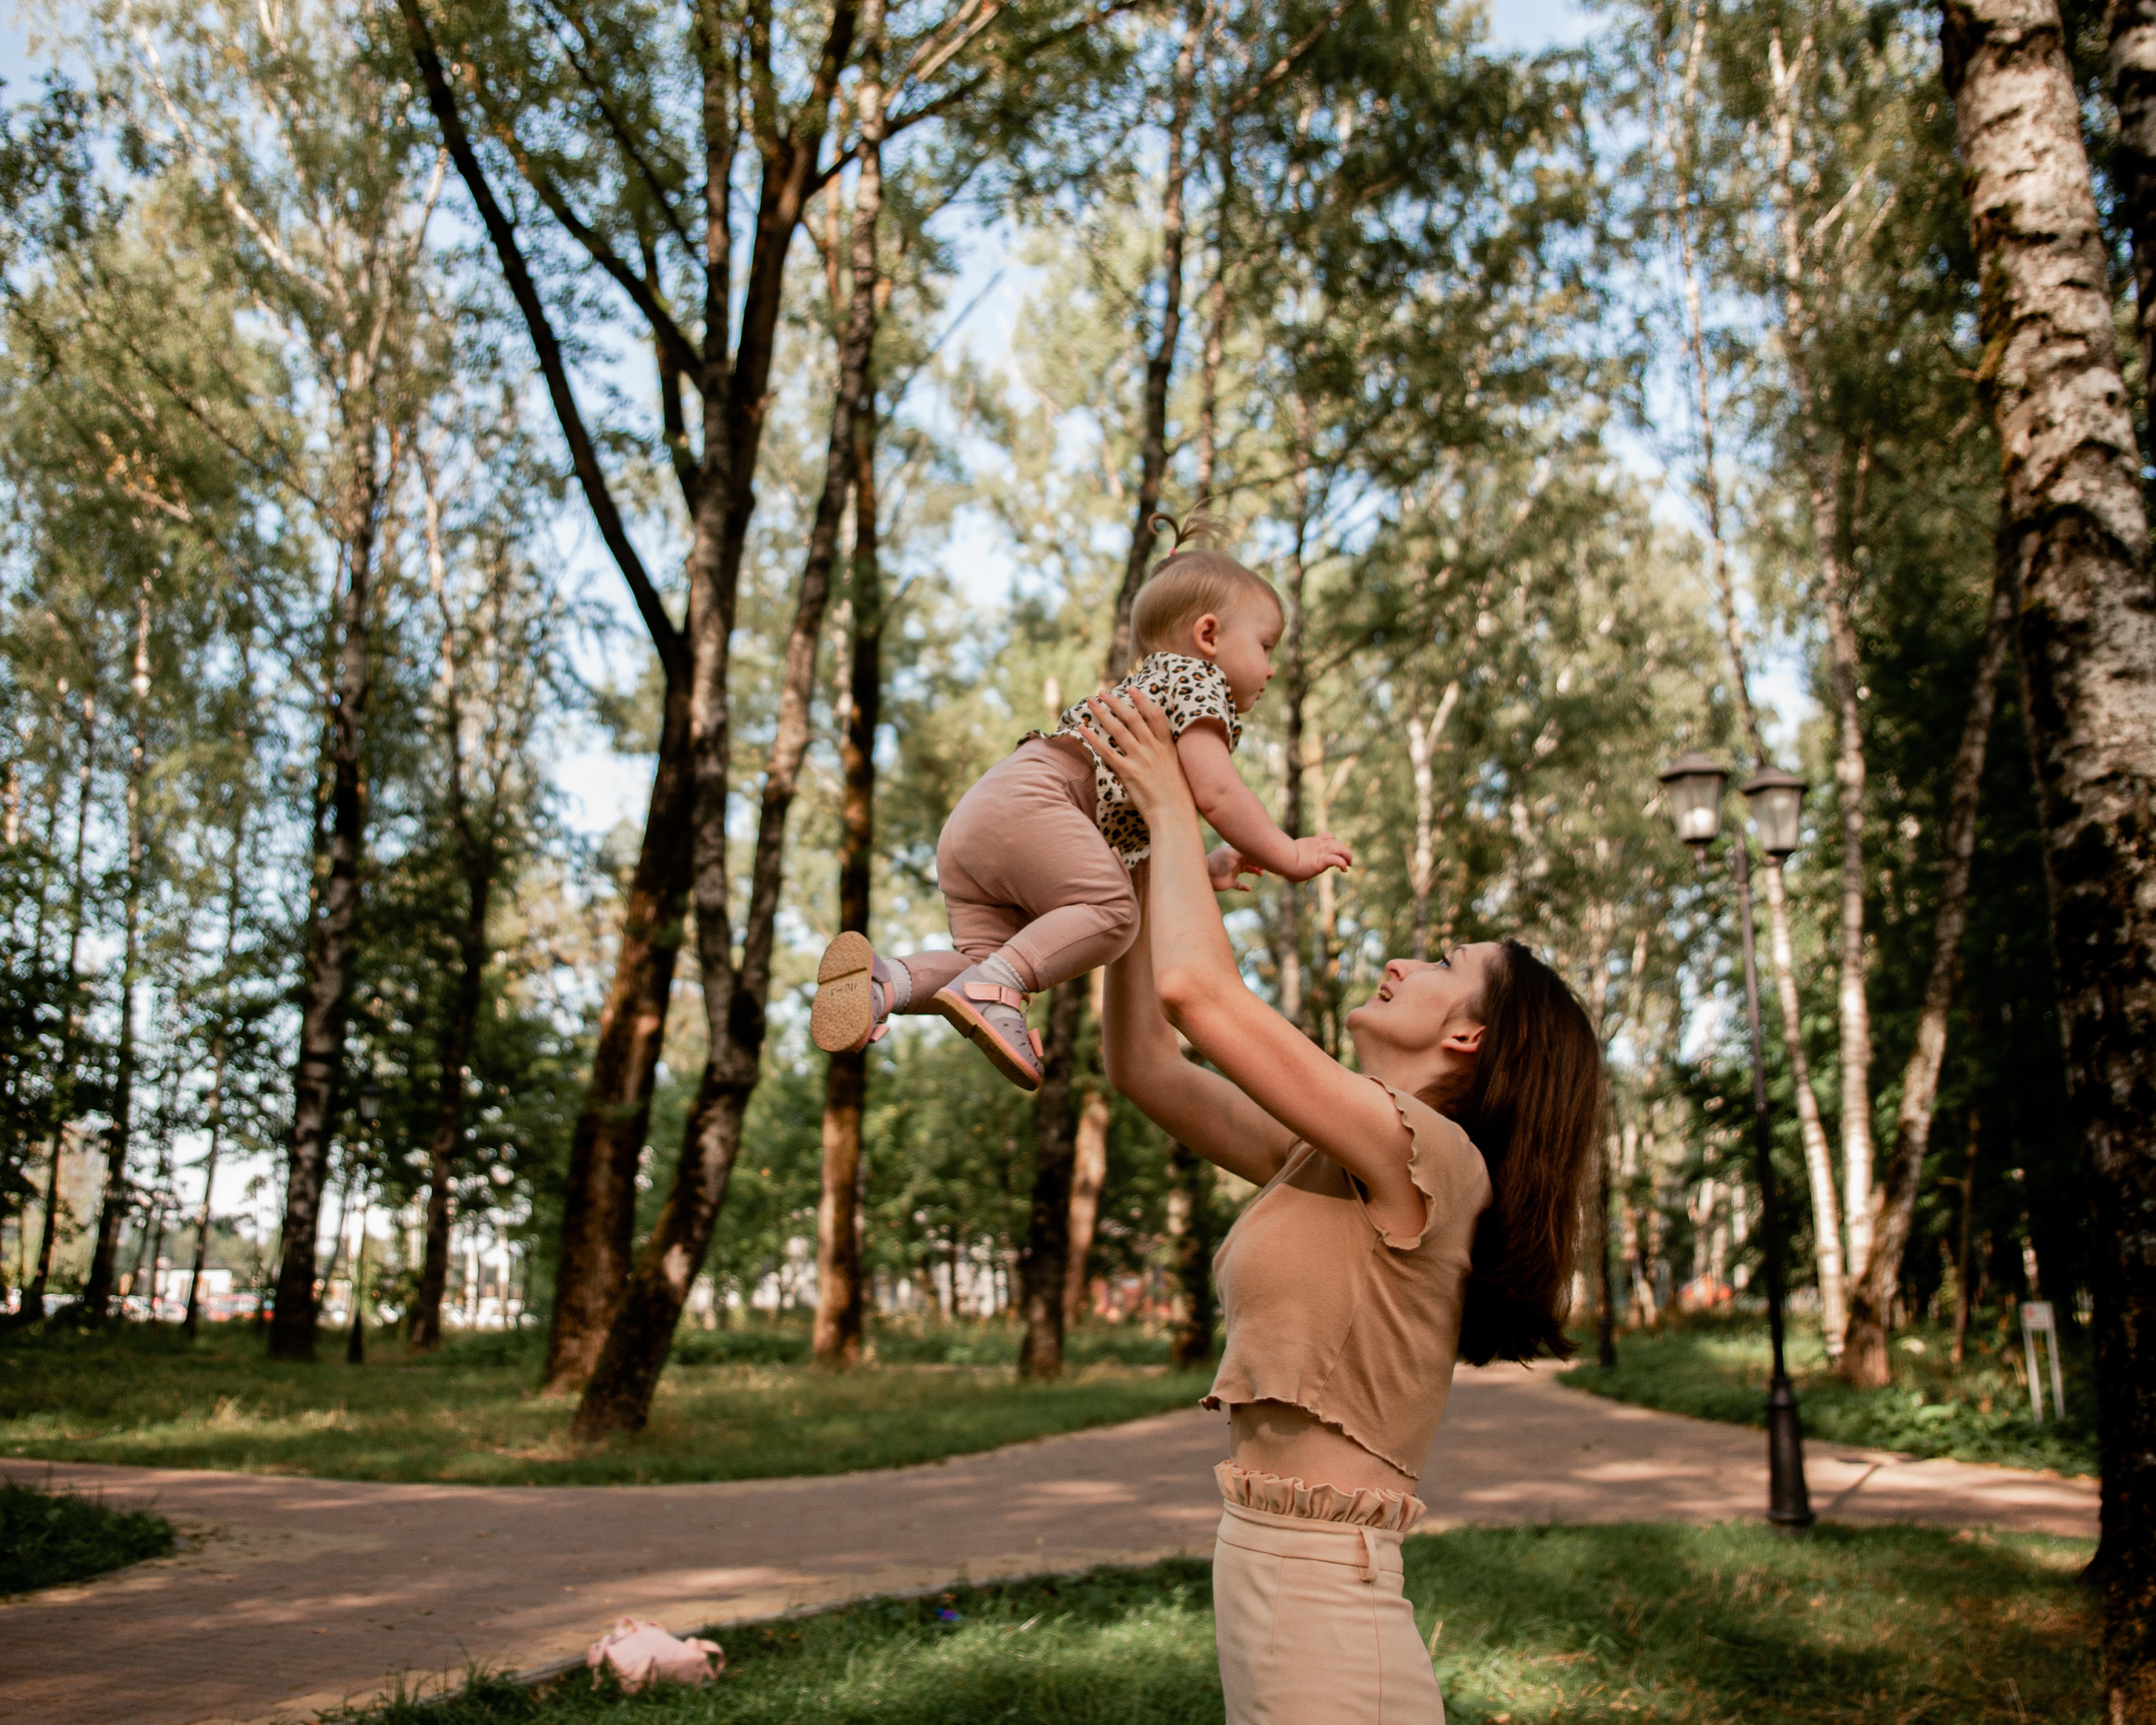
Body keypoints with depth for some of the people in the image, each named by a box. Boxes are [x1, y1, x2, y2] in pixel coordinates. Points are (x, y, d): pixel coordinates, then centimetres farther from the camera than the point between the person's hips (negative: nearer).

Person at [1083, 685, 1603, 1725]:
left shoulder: (1425, 1155, -15)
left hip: (1320, 1599, -8)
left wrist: (1174, 811, -8)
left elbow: (1198, 989, -21)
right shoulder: (1320, 1164, 9)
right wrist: (1142, 856, 11)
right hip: (1258, 1567, 8)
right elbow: (1143, 1066, 12)